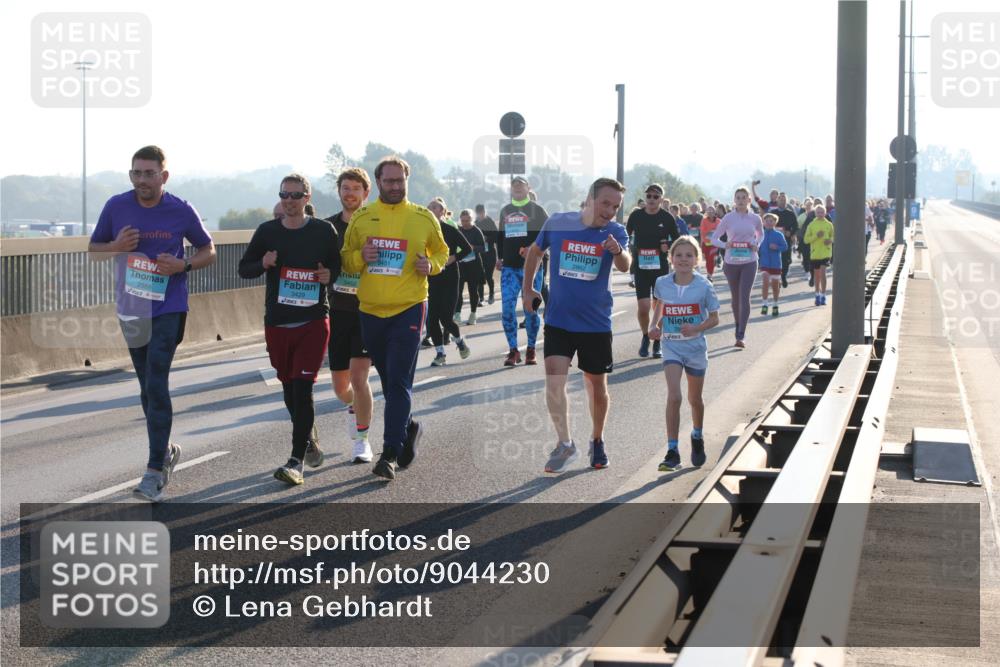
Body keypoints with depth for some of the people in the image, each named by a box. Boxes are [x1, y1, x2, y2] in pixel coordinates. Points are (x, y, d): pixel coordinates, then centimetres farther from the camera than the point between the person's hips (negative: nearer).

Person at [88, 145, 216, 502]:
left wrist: (183, 265, -14)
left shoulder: (181, 211, -6)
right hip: (131, 310, 4)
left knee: (156, 386, -13)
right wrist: (116, 246, -14)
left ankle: (155, 471, -12)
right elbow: (93, 251, 9)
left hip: (168, 309, -4)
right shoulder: (116, 207, -1)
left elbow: (208, 251, 6)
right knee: (148, 388, 14)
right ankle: (166, 450, 34)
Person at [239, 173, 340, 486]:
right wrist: (263, 264, -10)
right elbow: (244, 268, 11)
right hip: (277, 324, 3)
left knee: (302, 389, -12)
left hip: (314, 322, -3)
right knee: (289, 389, 13)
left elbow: (339, 264, 12)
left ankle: (296, 461, -12)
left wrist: (329, 274, -11)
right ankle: (309, 440, 37)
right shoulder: (267, 231, 5)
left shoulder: (323, 231, 0)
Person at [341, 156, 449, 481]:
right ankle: (408, 427, 37)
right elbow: (345, 258, 11)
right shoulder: (361, 218, 5)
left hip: (409, 309, -3)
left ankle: (390, 453, -10)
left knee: (399, 382, -10)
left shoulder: (424, 218, 2)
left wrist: (431, 265, -7)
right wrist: (361, 256, -11)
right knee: (387, 379, 14)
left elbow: (441, 252, 15)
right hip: (371, 310, 3)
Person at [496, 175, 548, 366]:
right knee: (507, 308, -6)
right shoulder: (505, 211, 15)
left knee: (530, 309, 0)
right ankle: (513, 350, 0)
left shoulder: (537, 210, 1)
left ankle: (531, 350, 12)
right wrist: (500, 257, 15)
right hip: (509, 267, 4)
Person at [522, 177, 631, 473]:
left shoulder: (616, 231, -9)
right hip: (558, 320, 0)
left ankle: (597, 440, 32)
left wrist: (618, 251, -48)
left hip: (596, 323, 0)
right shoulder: (557, 223, -7)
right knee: (554, 382, -12)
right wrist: (527, 289, 11)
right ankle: (565, 444, 0)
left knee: (597, 387, 11)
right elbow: (535, 252, 12)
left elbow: (625, 266, -27)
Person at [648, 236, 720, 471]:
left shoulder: (704, 286, -12)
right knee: (674, 396, -17)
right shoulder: (662, 283, -6)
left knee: (694, 399, 16)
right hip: (671, 346, 0)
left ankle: (697, 436, 46)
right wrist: (654, 325, -1)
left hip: (696, 347, 0)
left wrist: (697, 328, -22)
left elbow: (714, 318, -4)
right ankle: (672, 452, -15)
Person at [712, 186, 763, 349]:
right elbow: (715, 238, 1)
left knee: (744, 297, -12)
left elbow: (761, 234, 19)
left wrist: (757, 245, -2)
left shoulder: (755, 218, 0)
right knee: (735, 297, 13)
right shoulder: (728, 218, -3)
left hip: (749, 263, -1)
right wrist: (725, 245, -19)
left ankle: (740, 336, -15)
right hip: (731, 262, 1)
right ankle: (739, 327, 34)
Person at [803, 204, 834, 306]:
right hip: (815, 253, 2)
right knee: (816, 274, 11)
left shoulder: (829, 224, 2)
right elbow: (806, 239, -2)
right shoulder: (811, 225, 1)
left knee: (823, 272, -13)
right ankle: (818, 294, 27)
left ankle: (823, 296, -8)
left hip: (826, 252, -2)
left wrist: (830, 240, -12)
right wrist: (816, 236, -16)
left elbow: (834, 236, 10)